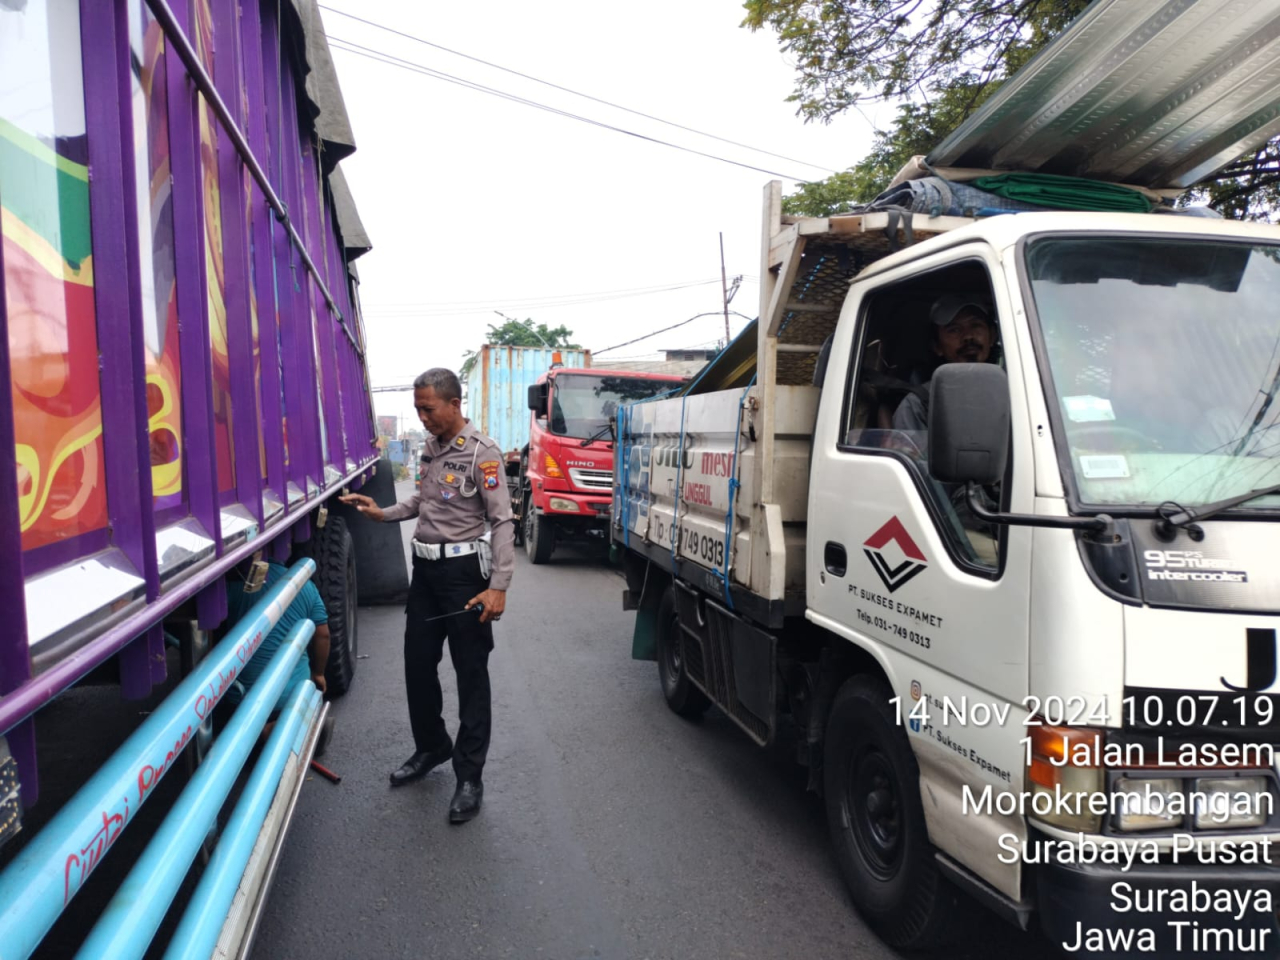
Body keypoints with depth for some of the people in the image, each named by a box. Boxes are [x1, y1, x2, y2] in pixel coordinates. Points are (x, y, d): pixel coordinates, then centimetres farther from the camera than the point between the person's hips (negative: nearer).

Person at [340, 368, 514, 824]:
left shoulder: (482, 452, -14)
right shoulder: (430, 447, 9)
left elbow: (502, 521, -17)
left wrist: (499, 585, -23)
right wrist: (382, 513, 7)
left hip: (463, 569, -7)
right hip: (425, 567, 8)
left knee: (470, 674, 2)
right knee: (418, 665, 16)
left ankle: (469, 776, 13)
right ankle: (430, 748, 36)